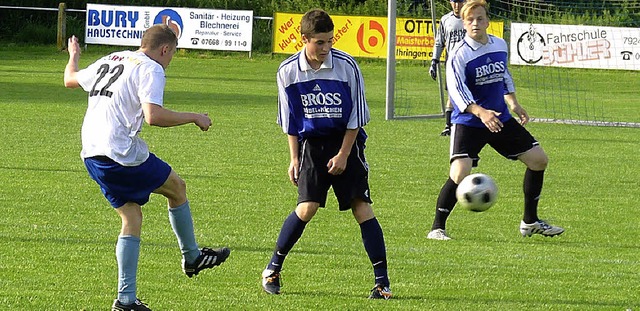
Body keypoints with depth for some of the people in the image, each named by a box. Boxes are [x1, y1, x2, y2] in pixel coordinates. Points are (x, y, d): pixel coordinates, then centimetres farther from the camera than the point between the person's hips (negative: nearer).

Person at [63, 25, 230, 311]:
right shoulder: (150, 70, -7)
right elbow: (153, 116, -22)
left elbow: (70, 79, 35)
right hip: (122, 153, -8)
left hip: (91, 154, 8)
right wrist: (194, 118, -10)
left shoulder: (110, 61, 19)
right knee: (177, 187, 14)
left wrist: (73, 57, 57)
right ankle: (192, 257, 28)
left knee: (131, 217, 12)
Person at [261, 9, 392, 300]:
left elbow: (356, 115, -5)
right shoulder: (289, 71, -6)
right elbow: (290, 120, 6)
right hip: (312, 142, 1)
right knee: (307, 207, -13)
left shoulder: (346, 66, -12)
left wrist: (343, 154, -8)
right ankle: (272, 269, 5)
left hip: (346, 141, -1)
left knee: (361, 207, -9)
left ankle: (382, 281, -6)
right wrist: (294, 158, 4)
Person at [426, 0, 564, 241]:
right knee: (459, 175, -22)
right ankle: (437, 228, -6)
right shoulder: (459, 55, -16)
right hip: (468, 122, -7)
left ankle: (530, 222, 21)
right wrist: (480, 112, -41)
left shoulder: (500, 46, 5)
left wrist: (514, 104, 17)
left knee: (539, 159, 7)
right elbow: (456, 89, -27)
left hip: (501, 119, 7)